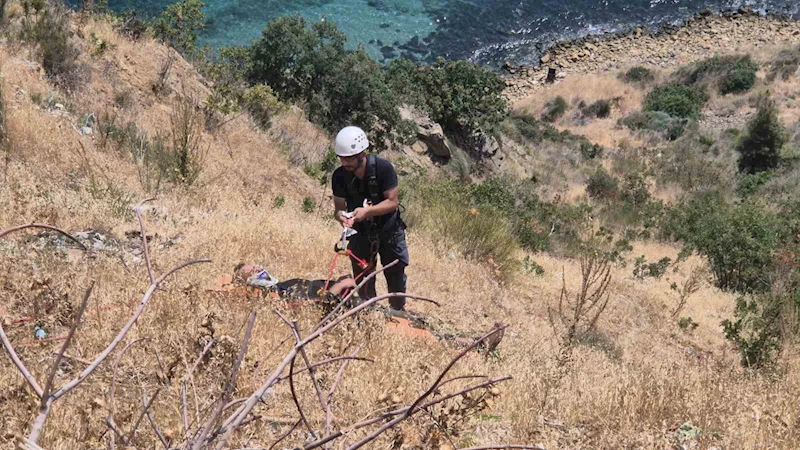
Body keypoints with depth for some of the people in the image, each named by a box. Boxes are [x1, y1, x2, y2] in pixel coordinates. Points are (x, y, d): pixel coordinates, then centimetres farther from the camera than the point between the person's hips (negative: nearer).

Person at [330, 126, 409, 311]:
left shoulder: (383, 168, -24)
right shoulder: (339, 176, -16)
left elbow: (392, 202, -21)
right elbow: (339, 206, -8)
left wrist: (366, 211, -35)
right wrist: (341, 216, -33)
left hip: (389, 229, -2)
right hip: (360, 232, 2)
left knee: (396, 275, 10)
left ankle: (398, 313, 30)